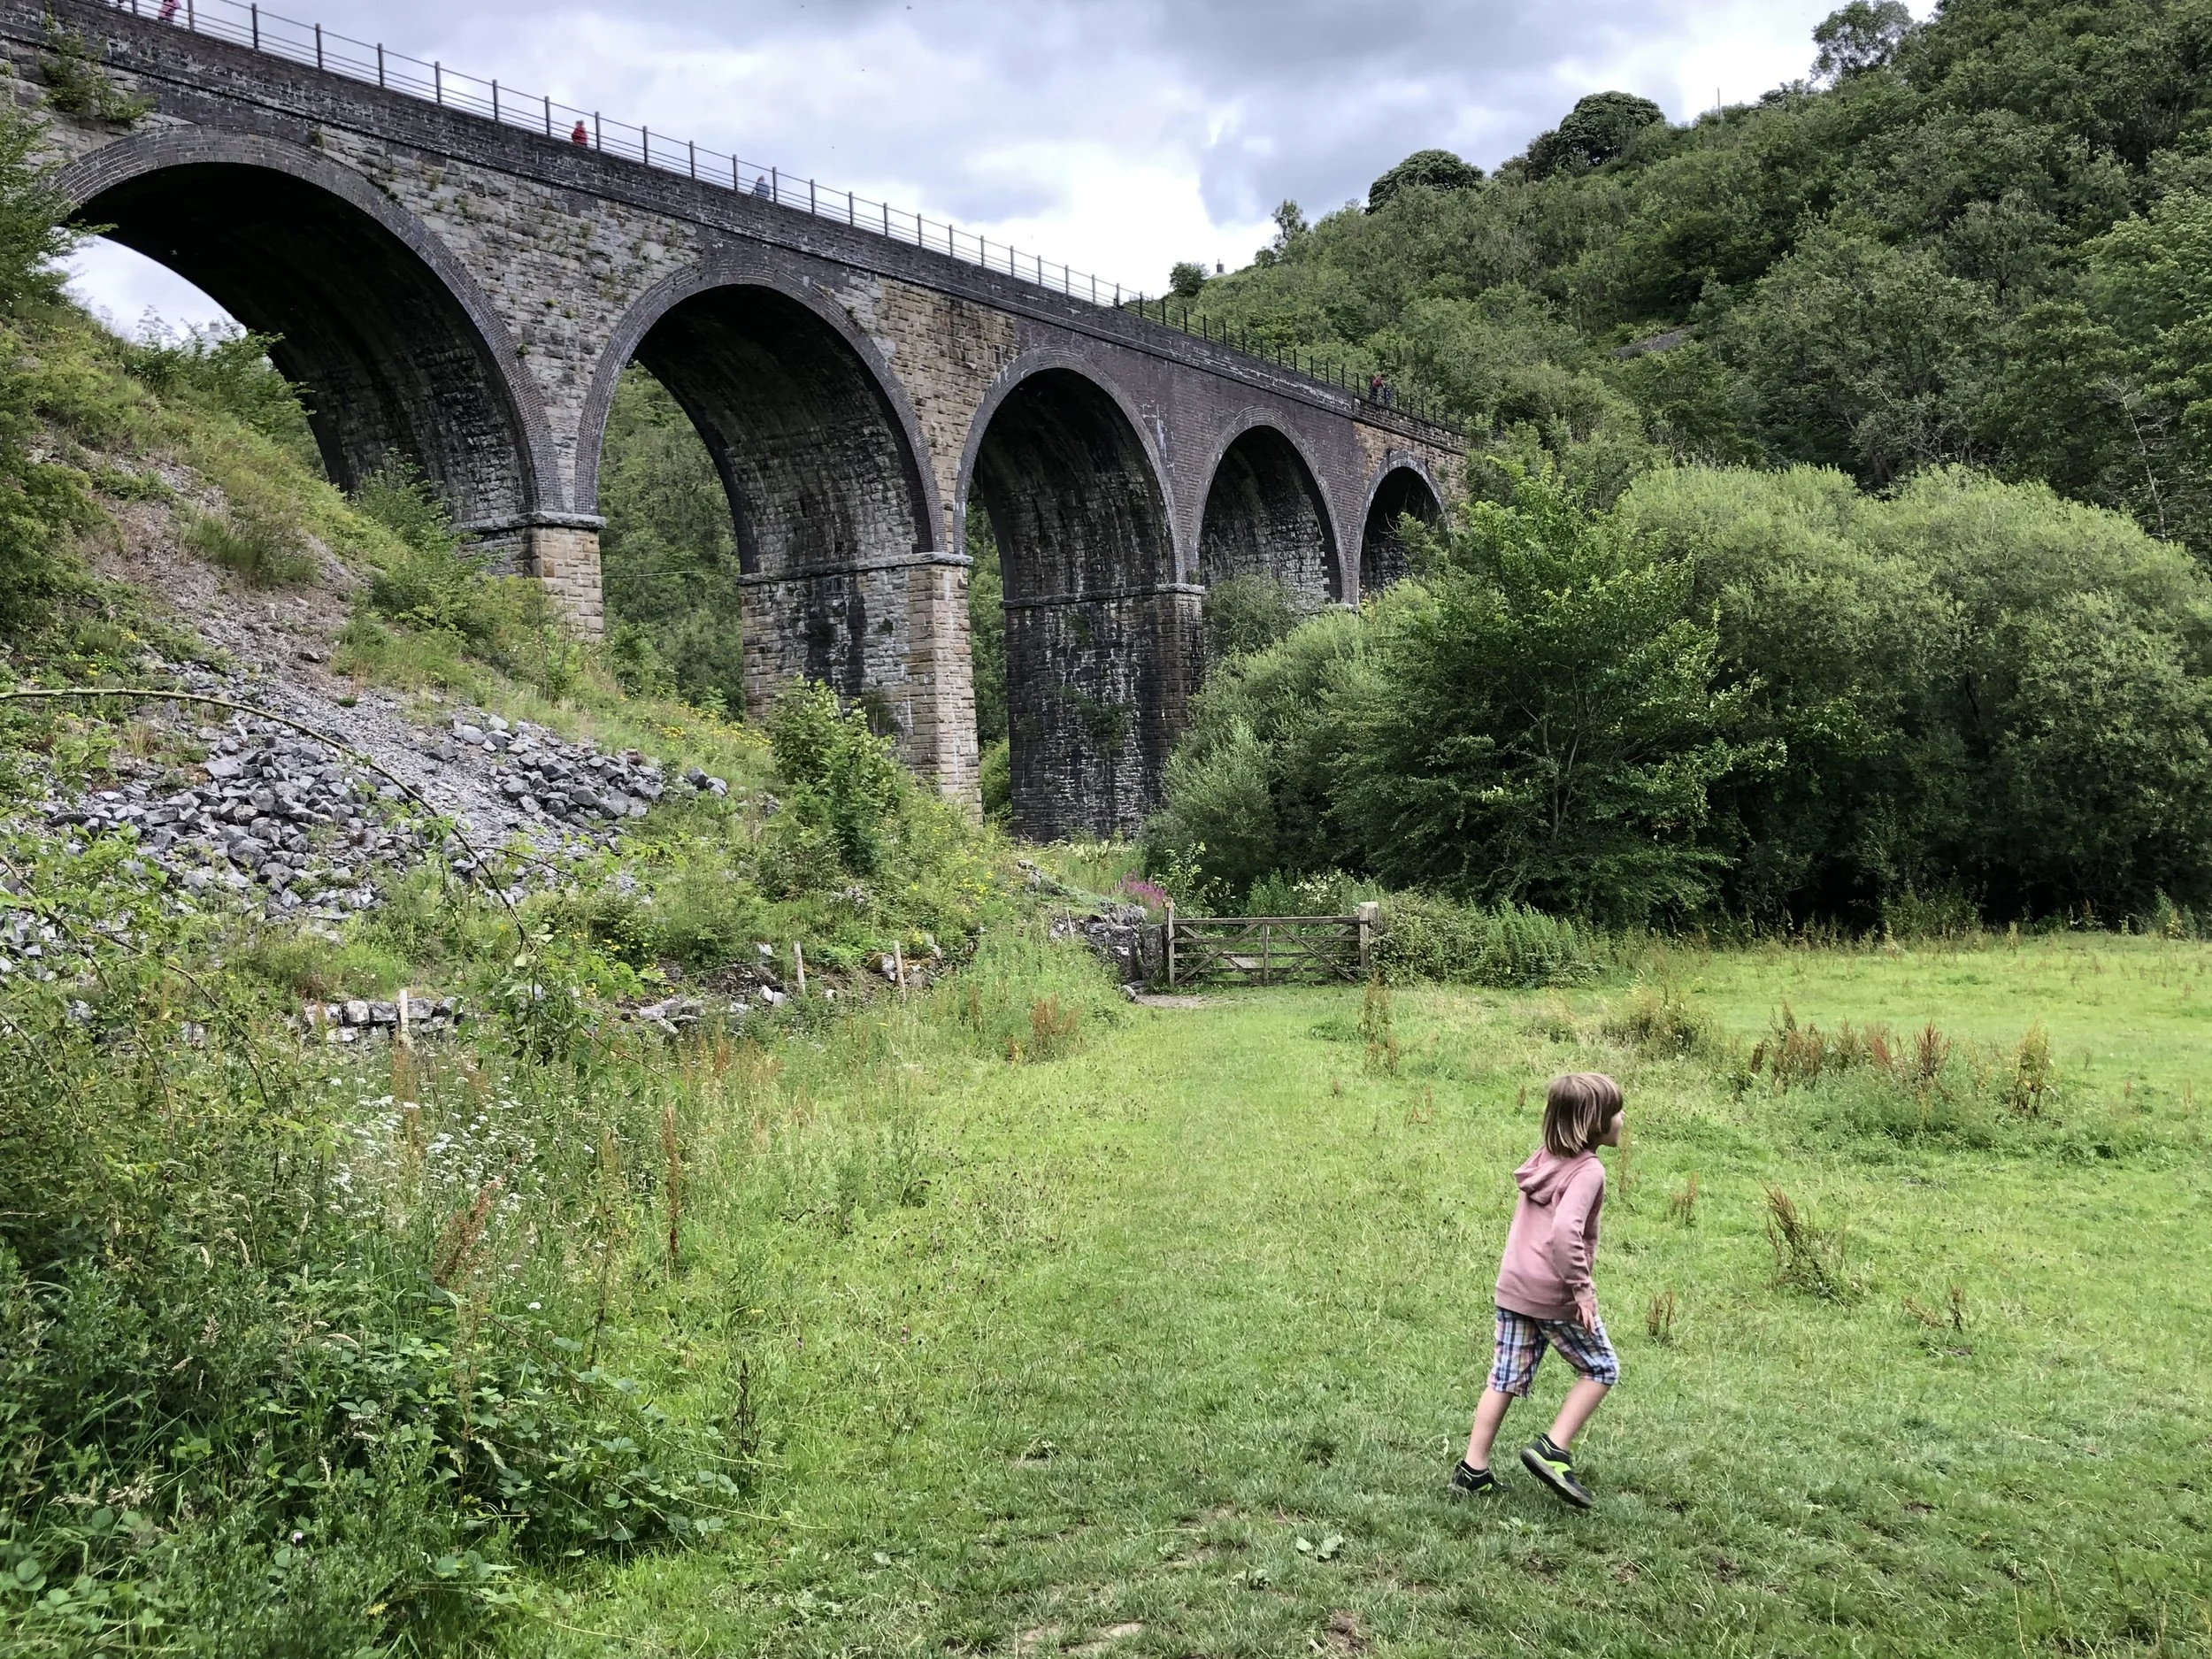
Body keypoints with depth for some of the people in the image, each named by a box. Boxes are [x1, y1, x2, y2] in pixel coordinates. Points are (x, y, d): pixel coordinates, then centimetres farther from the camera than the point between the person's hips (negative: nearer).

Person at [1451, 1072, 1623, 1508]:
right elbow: (1564, 1231, -30)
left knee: (1506, 1378, 13)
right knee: (1601, 1369, 12)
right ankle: (1553, 1450, 6)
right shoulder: (1588, 1171, -16)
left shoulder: (1543, 1159, 9)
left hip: (1513, 1287, 7)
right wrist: (1581, 1287, -22)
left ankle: (1473, 1470, 15)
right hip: (1555, 1296, -7)